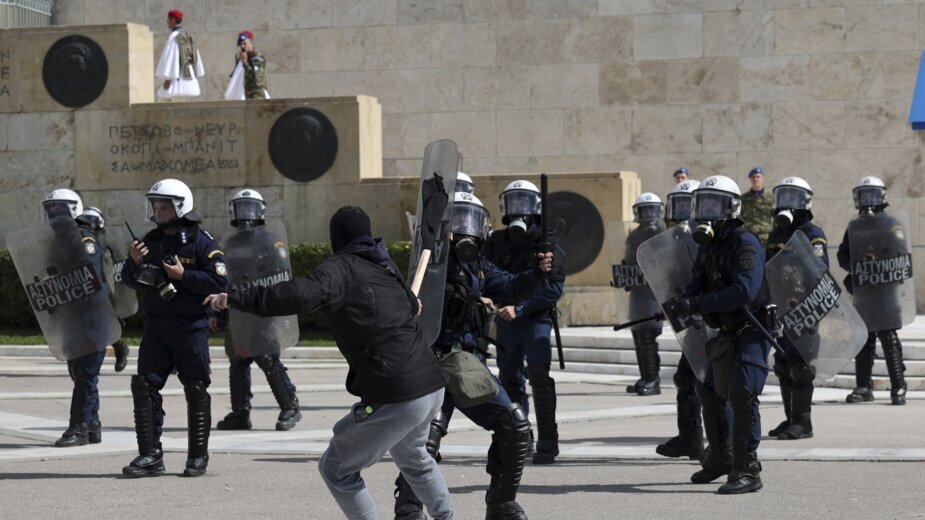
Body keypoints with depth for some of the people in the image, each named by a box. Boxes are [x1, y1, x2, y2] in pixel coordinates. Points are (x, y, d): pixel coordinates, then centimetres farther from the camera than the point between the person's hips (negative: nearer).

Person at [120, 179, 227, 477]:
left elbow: (220, 282, -14)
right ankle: (150, 455, 1)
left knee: (196, 391, 2)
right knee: (144, 386, -3)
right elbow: (130, 281, 14)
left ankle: (198, 456, 12)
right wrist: (135, 263, -7)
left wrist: (183, 275, -18)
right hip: (155, 328, 5)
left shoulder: (202, 242, -5)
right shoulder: (151, 240, 11)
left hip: (191, 329, -5)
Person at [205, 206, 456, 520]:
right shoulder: (384, 266, 16)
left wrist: (237, 299, -26)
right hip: (433, 387, 8)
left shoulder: (340, 267, -6)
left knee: (336, 469, 11)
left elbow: (306, 294, -26)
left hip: (393, 399, -8)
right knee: (412, 457, 36)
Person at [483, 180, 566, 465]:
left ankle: (547, 443, -14)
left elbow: (553, 287, -13)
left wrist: (519, 308, -20)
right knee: (510, 378, 12)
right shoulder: (497, 242, 7)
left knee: (539, 376, -16)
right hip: (506, 320, 5)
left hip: (536, 318, -5)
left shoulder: (546, 243, -6)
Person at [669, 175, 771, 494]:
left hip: (752, 330, -10)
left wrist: (696, 305, -34)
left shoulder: (744, 244, -20)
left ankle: (747, 471, -18)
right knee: (709, 392, 19)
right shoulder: (708, 246, 9)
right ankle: (719, 459, 36)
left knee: (742, 395, -20)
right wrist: (682, 302, -15)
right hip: (727, 333, 10)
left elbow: (744, 291, -32)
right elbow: (699, 285, 9)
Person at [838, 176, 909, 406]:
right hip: (861, 289, 5)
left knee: (890, 340, -7)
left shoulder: (891, 224, 1)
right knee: (863, 340, 9)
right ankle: (863, 386, 16)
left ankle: (898, 387, -5)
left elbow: (901, 254, -6)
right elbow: (842, 255, 13)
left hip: (885, 289, -5)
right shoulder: (853, 227, 15)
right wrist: (853, 267, -8)